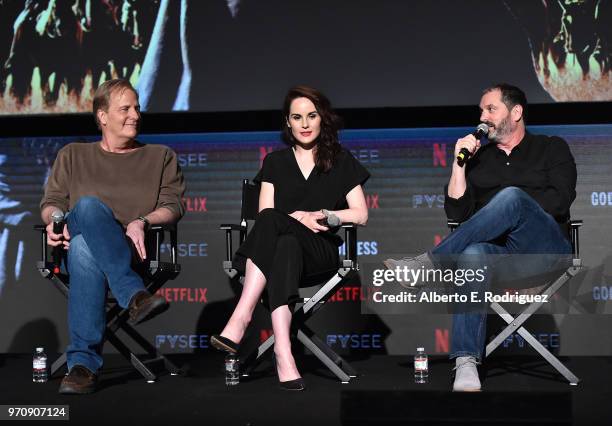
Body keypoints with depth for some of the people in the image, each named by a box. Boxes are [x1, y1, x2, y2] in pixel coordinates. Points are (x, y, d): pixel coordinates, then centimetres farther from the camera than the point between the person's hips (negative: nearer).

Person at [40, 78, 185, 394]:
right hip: (76, 240, 1)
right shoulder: (72, 156, 27)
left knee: (84, 249, -40)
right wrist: (54, 221, -7)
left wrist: (142, 222, -10)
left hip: (134, 249, -1)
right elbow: (52, 201, 18)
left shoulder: (161, 157, 25)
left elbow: (173, 205, 11)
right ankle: (134, 295, -52)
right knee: (89, 205, -40)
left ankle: (82, 362, -49)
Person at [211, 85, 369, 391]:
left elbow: (361, 215, 8)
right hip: (285, 242, 2)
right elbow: (264, 215, 9)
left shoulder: (341, 161, 15)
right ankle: (283, 353, -53)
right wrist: (299, 220, -9)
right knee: (285, 245, -39)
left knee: (271, 221, -35)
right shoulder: (275, 162, 19)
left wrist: (320, 214, -5)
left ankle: (240, 320, -46)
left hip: (322, 250, -1)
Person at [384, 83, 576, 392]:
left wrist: (509, 211, -2)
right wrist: (459, 163, 7)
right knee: (472, 253, -38)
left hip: (544, 247, -2)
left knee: (511, 196, -35)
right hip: (497, 251, 2)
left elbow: (560, 200, 1)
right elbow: (457, 212, 15)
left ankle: (427, 263, -35)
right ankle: (466, 364, -47)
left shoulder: (552, 148, 19)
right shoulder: (479, 158, 27)